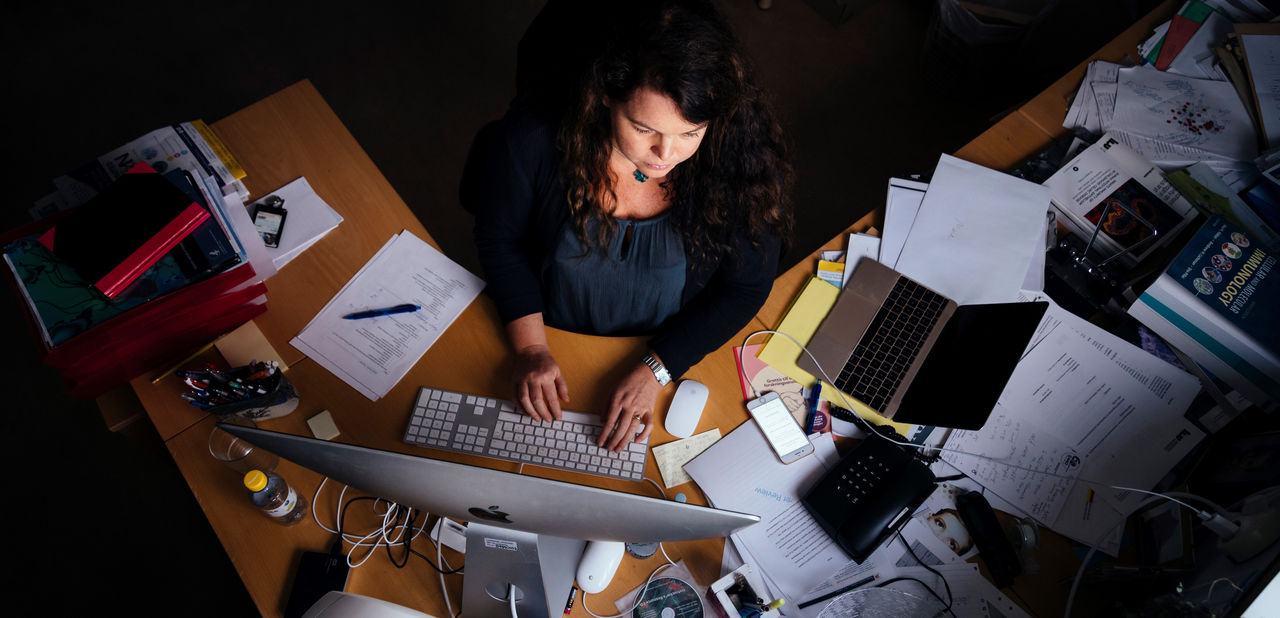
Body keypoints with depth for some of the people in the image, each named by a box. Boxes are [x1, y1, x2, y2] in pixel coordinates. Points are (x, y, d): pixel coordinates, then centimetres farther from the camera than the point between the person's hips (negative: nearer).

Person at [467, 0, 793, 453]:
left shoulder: (741, 158, -24)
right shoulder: (535, 136, -25)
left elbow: (744, 288, -12)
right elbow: (500, 239, -8)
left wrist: (654, 371, -19)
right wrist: (530, 348, -17)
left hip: (675, 352, 1)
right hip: (551, 333, 1)